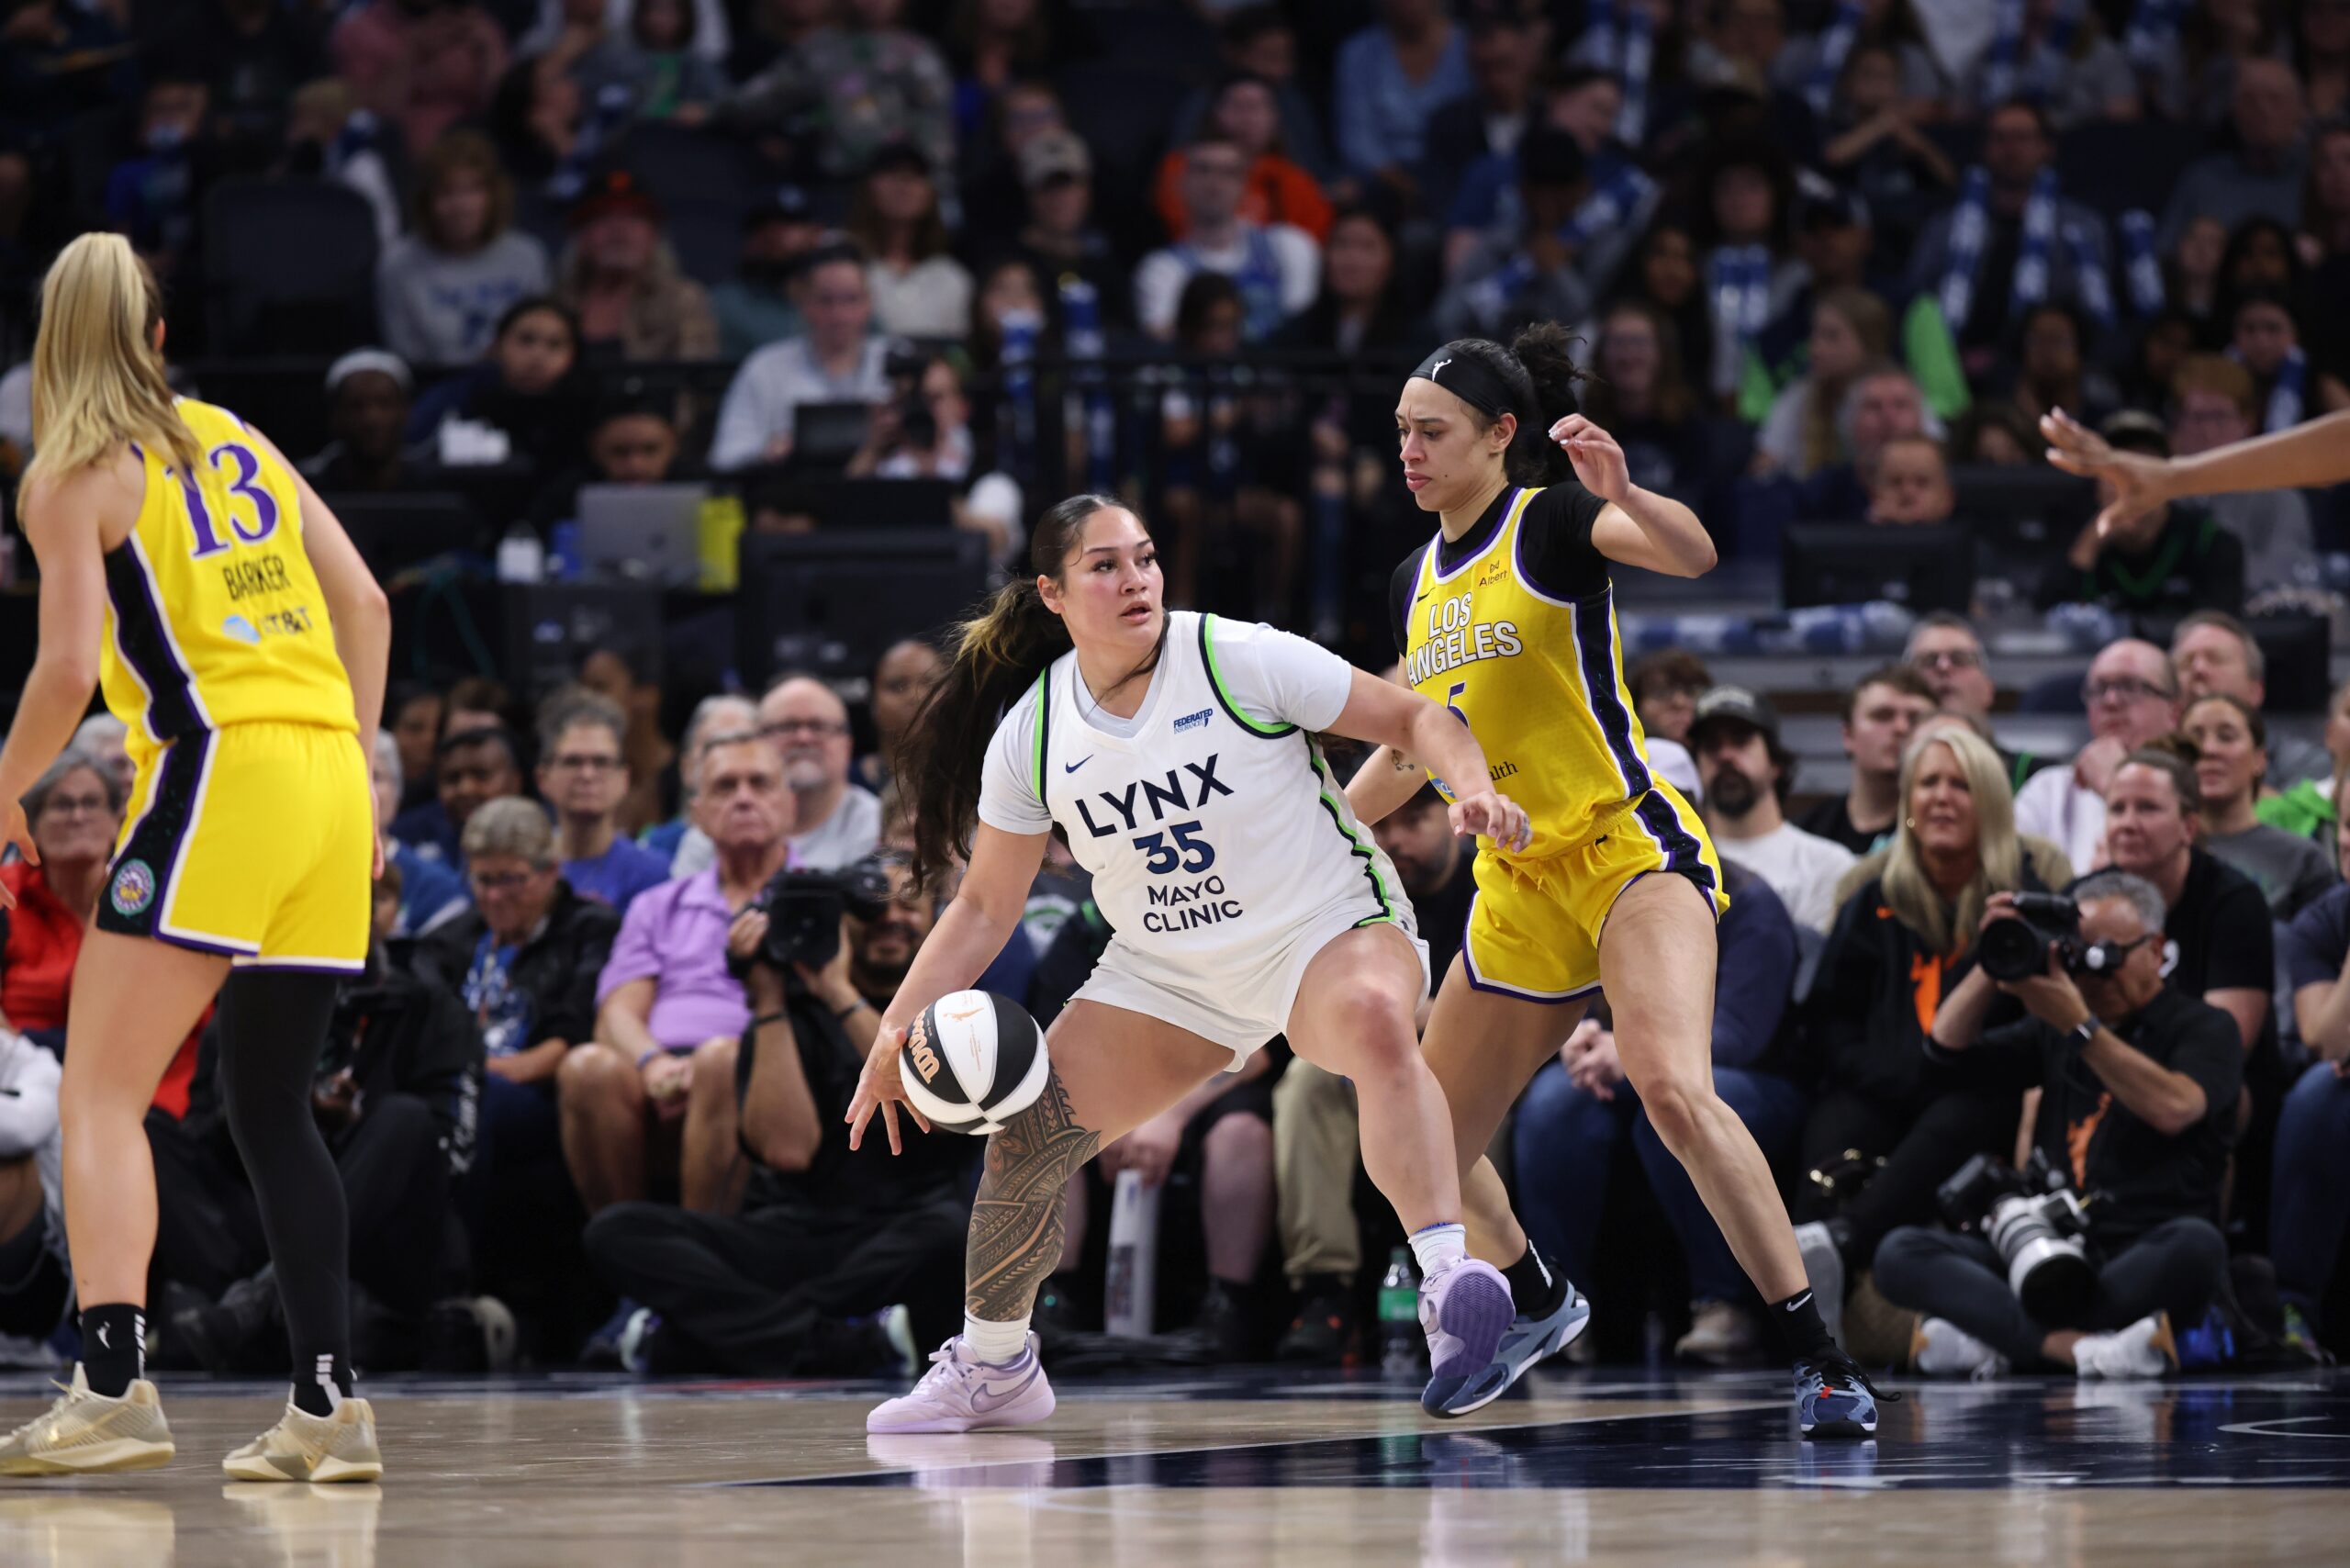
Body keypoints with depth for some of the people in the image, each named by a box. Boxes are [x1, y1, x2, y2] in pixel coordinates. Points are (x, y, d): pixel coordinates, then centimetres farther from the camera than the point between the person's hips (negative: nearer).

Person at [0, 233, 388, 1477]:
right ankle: (328, 1408, 8)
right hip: (327, 776, 6)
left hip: (218, 767, -6)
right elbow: (365, 603, 16)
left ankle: (112, 1386, -19)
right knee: (274, 1107, 12)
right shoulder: (238, 441, 19)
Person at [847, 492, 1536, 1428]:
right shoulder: (1030, 736, -4)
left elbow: (1413, 719, -10)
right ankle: (992, 1365, 23)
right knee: (1027, 1133, -4)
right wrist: (899, 1026, -6)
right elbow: (985, 907, 5)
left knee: (1373, 1020, -39)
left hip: (1327, 929, -5)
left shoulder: (1239, 659, -14)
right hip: (1168, 971, 5)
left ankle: (1451, 1279, -52)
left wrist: (1474, 787, -30)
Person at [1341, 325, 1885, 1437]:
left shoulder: (1550, 521, -9)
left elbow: (1693, 555, -29)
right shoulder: (1414, 587, 13)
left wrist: (1620, 493, -47)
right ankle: (1539, 1304, 44)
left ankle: (1822, 1363, -29)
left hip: (1630, 852, -8)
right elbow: (1411, 746, 28)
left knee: (1674, 1091, -31)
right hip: (1518, 887, 8)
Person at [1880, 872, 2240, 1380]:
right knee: (1901, 1253, -19)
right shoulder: (2055, 1034, 24)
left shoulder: (2199, 1027, 7)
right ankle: (2074, 1346, -39)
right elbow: (1948, 1046, 18)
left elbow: (2172, 1109, -13)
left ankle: (1988, 1335, -36)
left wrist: (2078, 1026, -15)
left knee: (2195, 1244, -40)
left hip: (2145, 1261, -4)